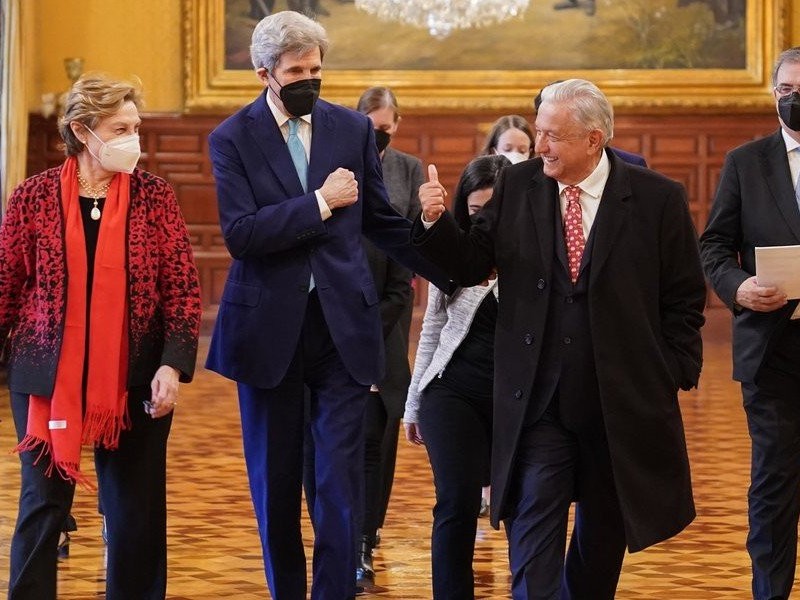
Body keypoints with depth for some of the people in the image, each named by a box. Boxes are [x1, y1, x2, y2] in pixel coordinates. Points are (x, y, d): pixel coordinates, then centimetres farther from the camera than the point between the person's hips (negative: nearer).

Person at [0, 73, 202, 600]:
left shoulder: (154, 196, 0)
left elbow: (183, 288, -2)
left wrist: (173, 364, -12)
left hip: (134, 378, 1)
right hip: (48, 374, -1)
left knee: (136, 507, 6)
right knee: (44, 502, 1)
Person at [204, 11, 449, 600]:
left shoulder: (353, 128, 5)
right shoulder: (233, 138, -3)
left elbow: (381, 221, 14)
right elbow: (240, 232, -15)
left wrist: (453, 271, 11)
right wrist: (319, 203, -16)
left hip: (344, 324, 1)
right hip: (270, 328, -1)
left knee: (341, 479, -5)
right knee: (275, 481, 9)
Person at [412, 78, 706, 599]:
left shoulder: (657, 199, -5)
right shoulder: (518, 187, 2)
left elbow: (685, 299, 0)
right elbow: (472, 265, 1)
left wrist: (671, 376, -3)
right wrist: (437, 222, -16)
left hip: (621, 403, 0)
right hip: (537, 404, 0)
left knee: (602, 536, 14)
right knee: (533, 536, -7)